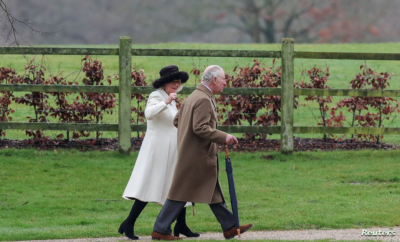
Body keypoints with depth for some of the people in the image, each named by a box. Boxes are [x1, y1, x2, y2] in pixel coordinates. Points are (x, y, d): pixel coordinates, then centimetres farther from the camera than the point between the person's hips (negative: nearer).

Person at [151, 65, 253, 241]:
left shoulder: (194, 96, 14)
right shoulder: (203, 100, -18)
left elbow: (177, 120, 19)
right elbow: (200, 128, -25)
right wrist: (223, 137, -20)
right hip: (196, 155, -11)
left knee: (214, 192, 12)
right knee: (181, 194, -4)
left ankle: (229, 227, 17)